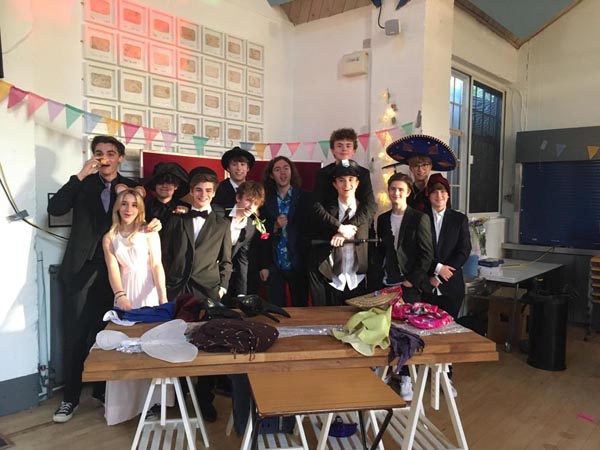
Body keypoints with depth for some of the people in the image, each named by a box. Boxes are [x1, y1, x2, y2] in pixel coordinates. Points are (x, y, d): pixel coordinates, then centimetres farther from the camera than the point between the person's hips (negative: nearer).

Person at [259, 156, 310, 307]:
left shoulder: (304, 197, 0)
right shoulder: (265, 199, 3)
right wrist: (275, 227, -13)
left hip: (298, 264, -1)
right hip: (273, 265, 1)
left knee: (300, 307, 7)